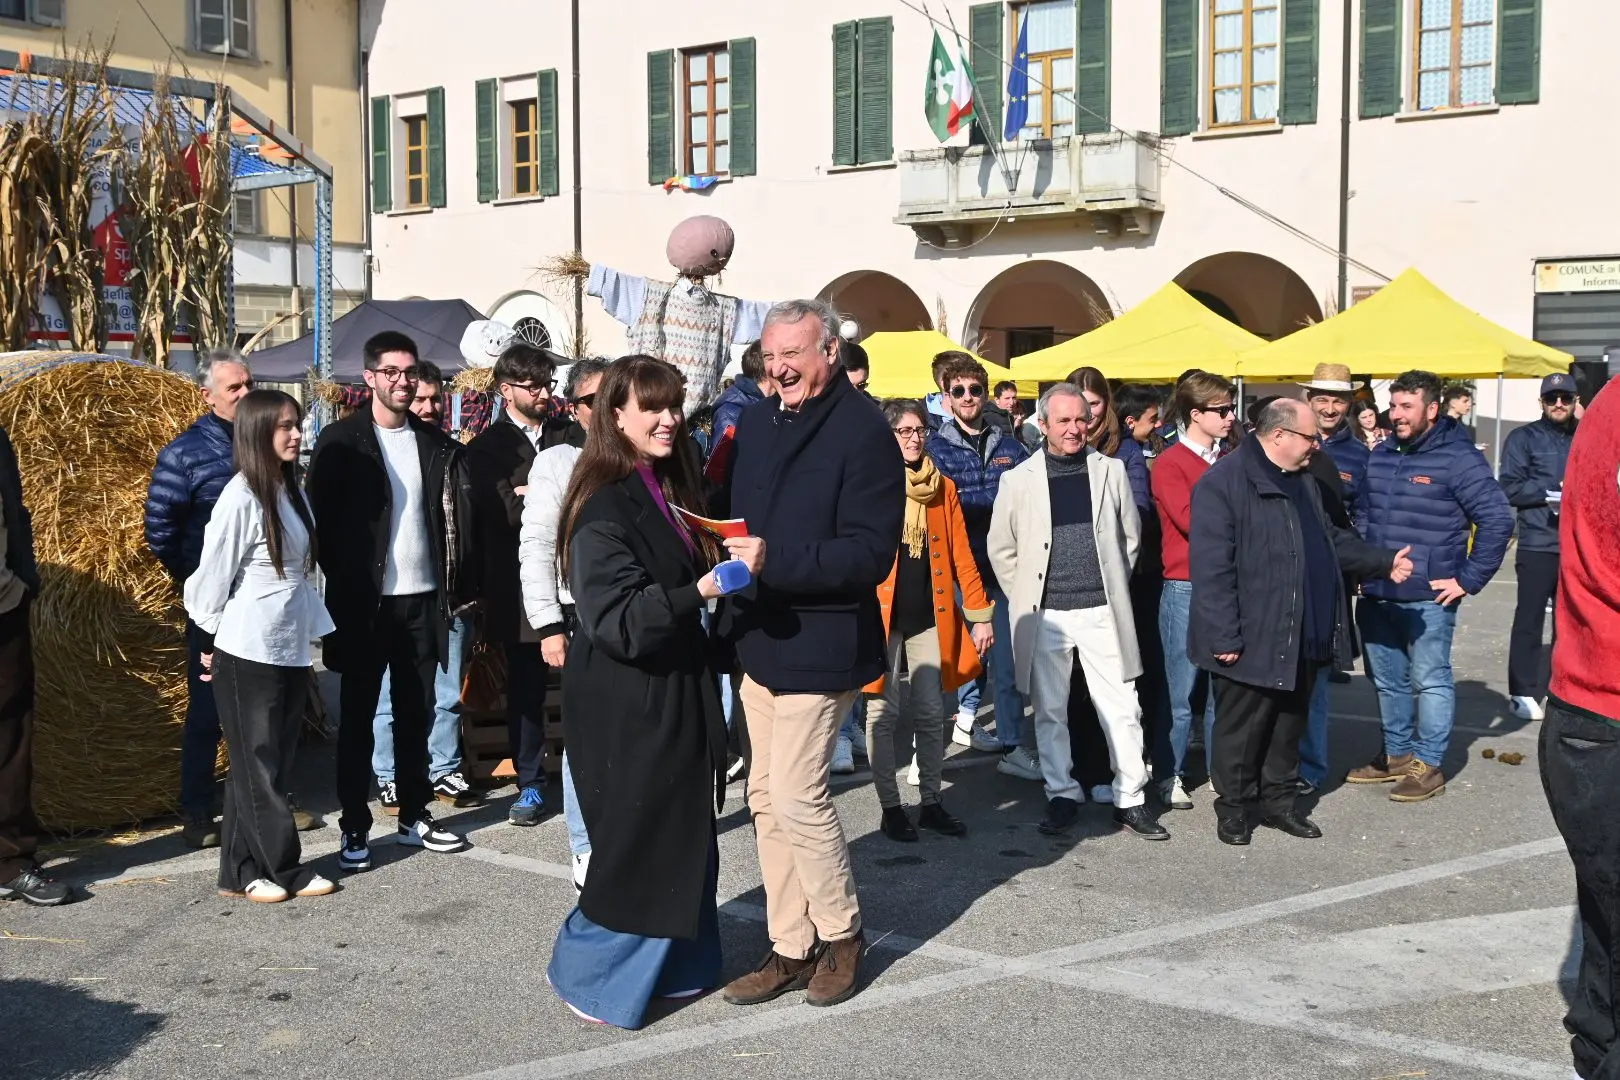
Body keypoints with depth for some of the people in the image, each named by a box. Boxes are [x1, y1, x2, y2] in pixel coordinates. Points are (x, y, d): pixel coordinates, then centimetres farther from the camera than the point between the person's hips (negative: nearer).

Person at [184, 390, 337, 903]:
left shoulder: (291, 492, 9)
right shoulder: (241, 498, -15)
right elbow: (214, 574, -9)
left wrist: (314, 633, 10)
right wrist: (214, 641, 0)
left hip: (291, 649, 8)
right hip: (248, 653, -8)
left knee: (270, 764, 11)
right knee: (259, 765, 3)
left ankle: (244, 872, 18)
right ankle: (285, 869, 11)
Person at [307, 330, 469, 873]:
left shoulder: (434, 441, 8)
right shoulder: (341, 440, -5)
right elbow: (322, 518, -5)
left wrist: (448, 579, 4)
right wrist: (342, 582, -7)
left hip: (422, 600, 4)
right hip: (364, 602, -4)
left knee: (416, 714, 12)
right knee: (357, 717, 5)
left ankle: (414, 817, 23)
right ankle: (354, 830, 12)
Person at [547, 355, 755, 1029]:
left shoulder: (672, 491, 8)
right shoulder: (603, 507, -18)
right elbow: (616, 621, -25)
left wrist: (734, 561, 6)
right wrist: (701, 590, -35)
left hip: (676, 691, 8)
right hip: (626, 704, -8)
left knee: (683, 837, 14)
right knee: (636, 843, 0)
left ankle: (671, 964, 28)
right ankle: (590, 973, 18)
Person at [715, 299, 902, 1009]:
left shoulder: (863, 431, -12)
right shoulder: (754, 422, 11)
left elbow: (871, 553, -18)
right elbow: (727, 509, 20)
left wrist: (772, 560, -25)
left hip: (819, 644, -7)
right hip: (757, 638, 8)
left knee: (797, 797, -7)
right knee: (767, 801, 11)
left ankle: (841, 933, 17)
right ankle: (791, 949, 23)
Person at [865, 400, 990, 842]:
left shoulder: (943, 487, 9)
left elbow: (960, 555, 9)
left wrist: (979, 615, 6)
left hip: (929, 617, 4)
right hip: (880, 615, -4)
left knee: (931, 714, 9)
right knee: (883, 713, 3)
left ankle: (931, 803, 21)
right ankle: (891, 807, 13)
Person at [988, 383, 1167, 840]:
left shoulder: (1111, 471, 5)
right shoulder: (1019, 479, 1)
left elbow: (1131, 536, 14)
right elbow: (1001, 549, 8)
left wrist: (1114, 585, 11)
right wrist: (1026, 597, 6)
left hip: (1102, 611, 1)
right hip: (1045, 614, 0)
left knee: (1122, 708, 2)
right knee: (1050, 711, 7)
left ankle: (1130, 799, 12)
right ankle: (1062, 794, 20)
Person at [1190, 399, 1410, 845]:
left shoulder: (1302, 482, 14)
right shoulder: (1222, 483, -16)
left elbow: (1332, 541, 26)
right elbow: (1211, 566, -19)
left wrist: (1383, 562, 14)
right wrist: (1223, 635, -21)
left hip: (1302, 638, 8)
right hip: (1250, 640, -8)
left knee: (1290, 722, 17)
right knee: (1241, 726, 5)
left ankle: (1279, 799, 31)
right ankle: (1233, 807, 20)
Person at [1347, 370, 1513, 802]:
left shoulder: (1458, 458, -10)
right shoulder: (1379, 456, 11)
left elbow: (1497, 520, -14)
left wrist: (1469, 579, -14)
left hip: (1429, 597, -7)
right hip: (1377, 595, 7)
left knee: (1430, 680, 2)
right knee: (1388, 680, 15)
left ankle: (1428, 765, 11)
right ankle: (1397, 754, 29)